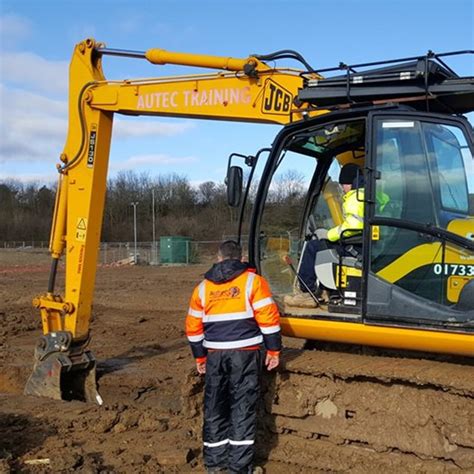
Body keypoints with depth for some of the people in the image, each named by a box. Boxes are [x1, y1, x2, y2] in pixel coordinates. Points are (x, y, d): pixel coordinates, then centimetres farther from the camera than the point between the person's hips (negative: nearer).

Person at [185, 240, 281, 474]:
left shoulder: (203, 287, 9)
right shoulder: (252, 281, -2)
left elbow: (193, 326, 12)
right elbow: (268, 318, -8)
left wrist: (200, 356, 22)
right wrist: (273, 350, 0)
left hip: (215, 354, 3)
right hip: (245, 352, -3)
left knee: (214, 408, 13)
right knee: (243, 407, 3)